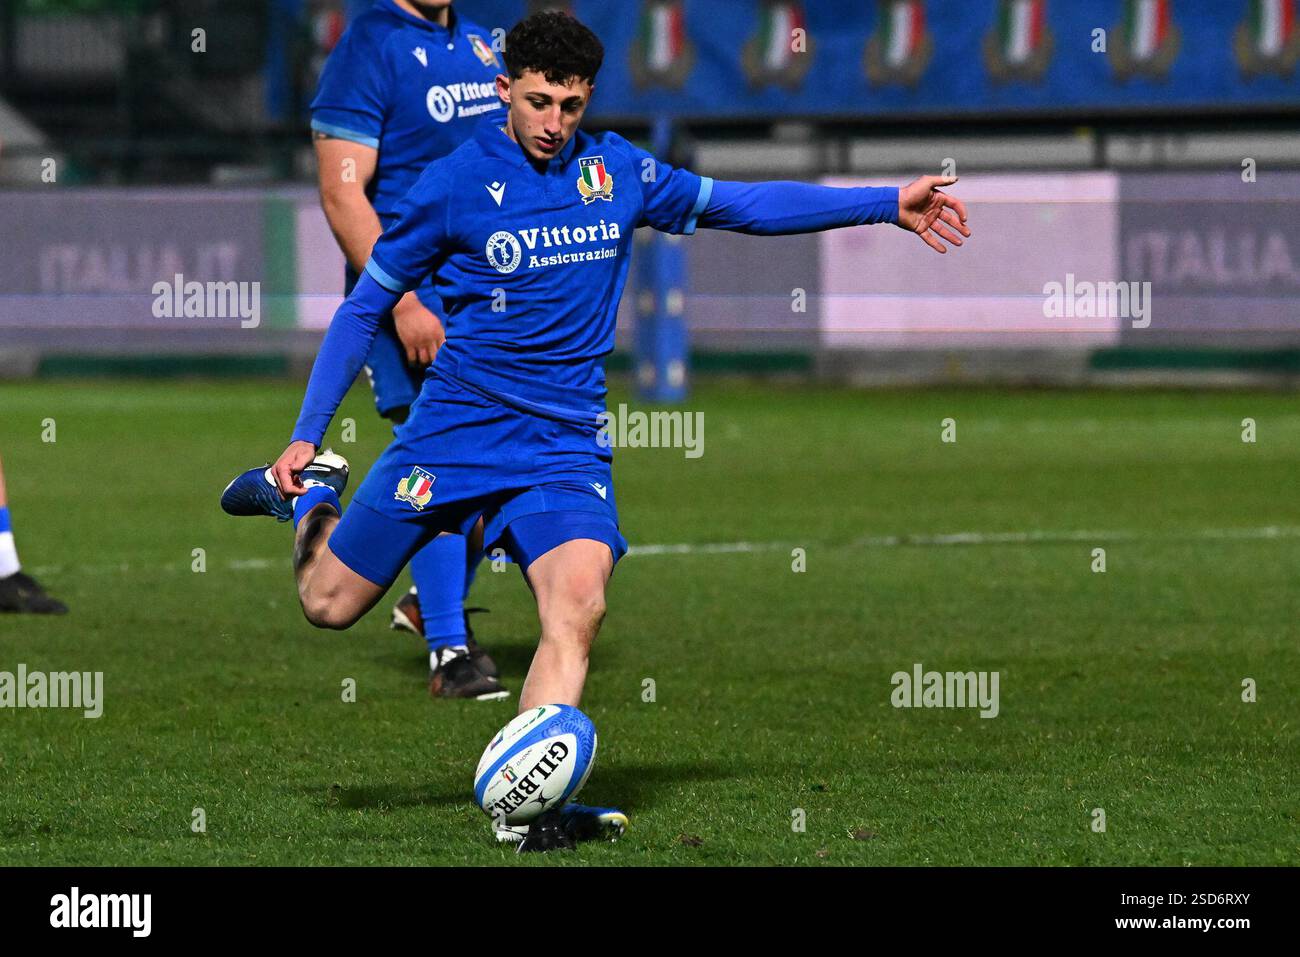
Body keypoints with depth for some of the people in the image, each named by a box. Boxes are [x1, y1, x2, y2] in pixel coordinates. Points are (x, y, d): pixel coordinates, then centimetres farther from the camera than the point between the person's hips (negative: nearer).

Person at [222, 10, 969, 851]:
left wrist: (886, 205, 11)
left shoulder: (617, 172, 4)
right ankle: (305, 492, 37)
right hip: (455, 428, -2)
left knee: (577, 604, -23)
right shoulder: (454, 186, -7)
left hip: (564, 443, 2)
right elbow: (364, 308, 2)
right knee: (331, 602, 5)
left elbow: (740, 204, 15)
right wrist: (306, 433, -1)